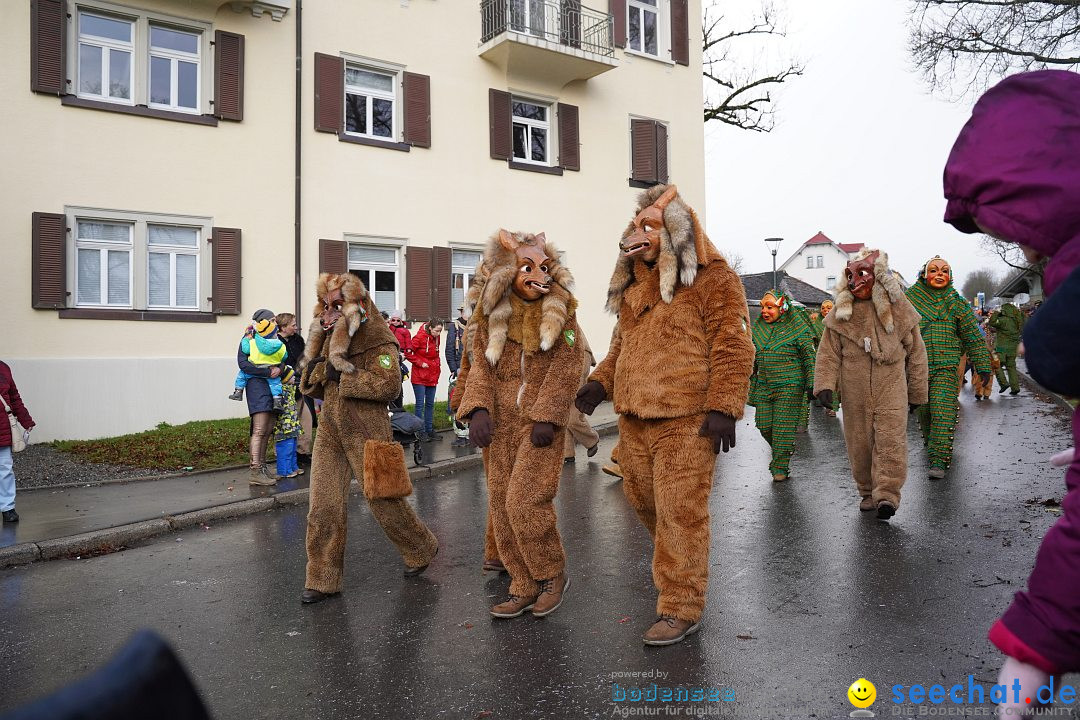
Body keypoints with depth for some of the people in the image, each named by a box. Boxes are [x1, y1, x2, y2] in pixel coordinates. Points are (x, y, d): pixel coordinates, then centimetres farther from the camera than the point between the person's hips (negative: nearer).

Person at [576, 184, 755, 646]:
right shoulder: (635, 284, 18)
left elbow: (732, 346, -11)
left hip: (684, 421, -8)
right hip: (634, 417, 8)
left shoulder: (712, 278, -5)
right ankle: (677, 560, 46)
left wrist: (723, 407, -18)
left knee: (680, 512, -4)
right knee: (643, 499, 19)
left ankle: (682, 609, 10)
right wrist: (601, 381, 9)